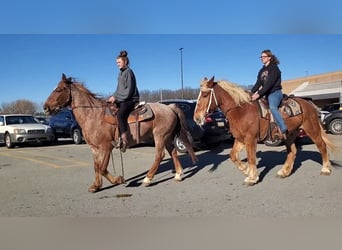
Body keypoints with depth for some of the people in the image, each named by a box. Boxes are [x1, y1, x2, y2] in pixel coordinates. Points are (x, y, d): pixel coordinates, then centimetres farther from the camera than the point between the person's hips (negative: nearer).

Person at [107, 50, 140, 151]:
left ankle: (123, 140, -31)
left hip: (130, 99, -10)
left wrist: (116, 97, -16)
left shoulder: (128, 72, -9)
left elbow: (129, 90, -16)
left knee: (120, 115, -32)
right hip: (121, 99, 10)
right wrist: (114, 96, 4)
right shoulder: (121, 73, 19)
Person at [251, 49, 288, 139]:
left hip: (275, 92, -9)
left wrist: (259, 94, -26)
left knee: (272, 107, -33)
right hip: (266, 93, 9)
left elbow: (269, 83, -18)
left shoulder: (274, 68, -8)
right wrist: (252, 93, -7)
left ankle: (283, 130, -35)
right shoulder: (262, 70, 17)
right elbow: (258, 83, 9)